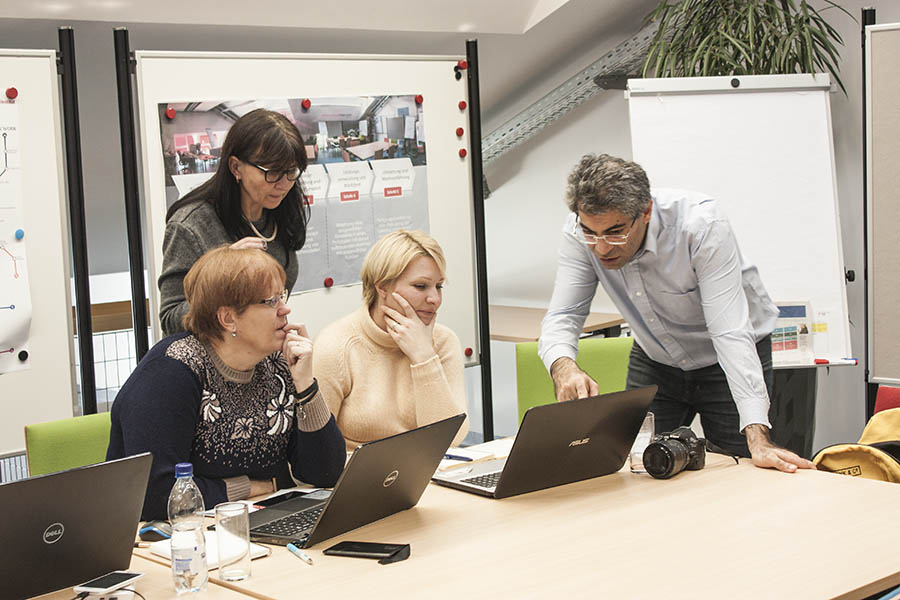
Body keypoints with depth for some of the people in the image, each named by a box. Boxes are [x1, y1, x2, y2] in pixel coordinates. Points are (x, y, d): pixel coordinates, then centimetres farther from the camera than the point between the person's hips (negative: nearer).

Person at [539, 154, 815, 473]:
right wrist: (564, 368, -47)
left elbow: (731, 332, -39)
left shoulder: (700, 223, -34)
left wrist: (757, 437, -47)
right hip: (655, 360, 3)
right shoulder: (581, 232, -22)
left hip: (725, 362, -3)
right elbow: (562, 317, -21)